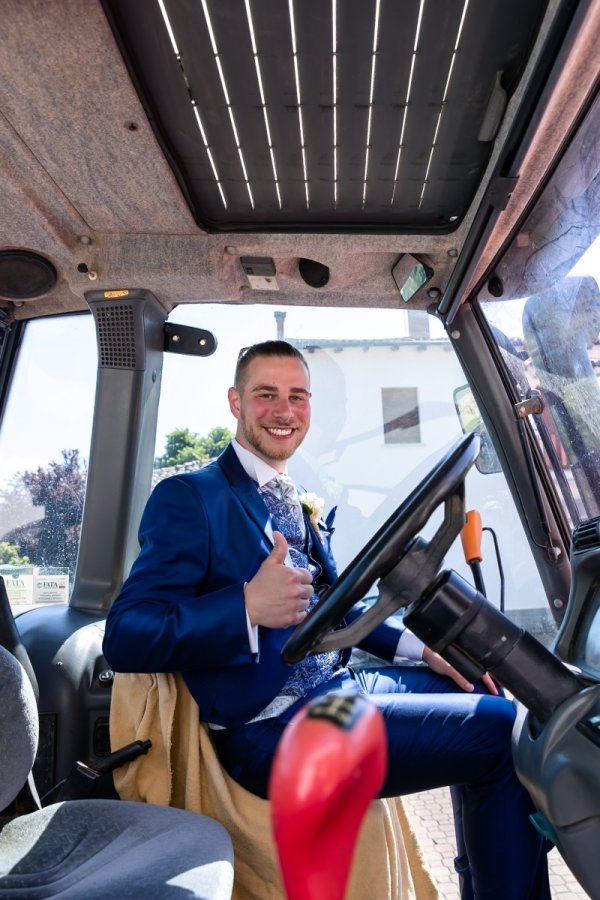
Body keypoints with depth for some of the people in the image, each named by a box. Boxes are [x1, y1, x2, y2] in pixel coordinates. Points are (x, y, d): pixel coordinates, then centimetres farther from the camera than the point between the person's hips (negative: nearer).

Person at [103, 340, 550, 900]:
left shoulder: (295, 502, 14)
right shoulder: (189, 497, -12)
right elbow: (124, 638, -18)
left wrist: (422, 648, 7)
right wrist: (248, 607, -33)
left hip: (335, 683, 9)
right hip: (274, 728, -9)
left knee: (482, 700, 20)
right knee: (502, 733, -13)